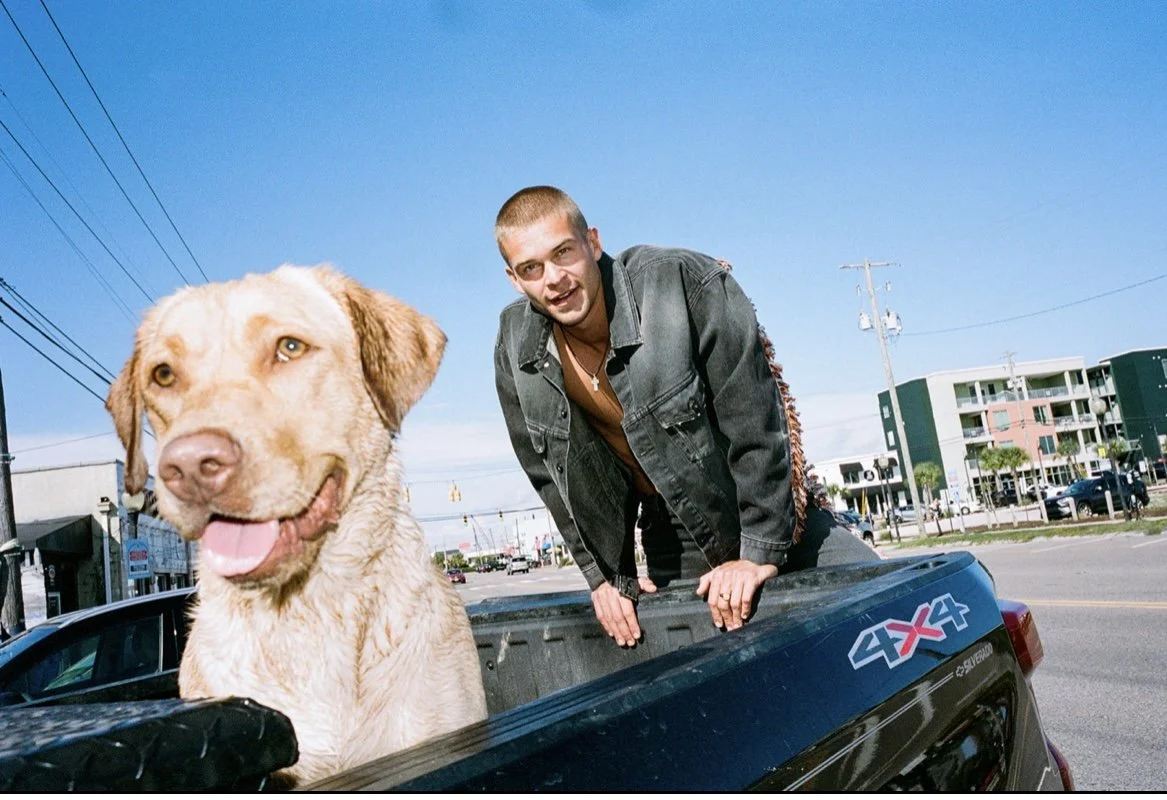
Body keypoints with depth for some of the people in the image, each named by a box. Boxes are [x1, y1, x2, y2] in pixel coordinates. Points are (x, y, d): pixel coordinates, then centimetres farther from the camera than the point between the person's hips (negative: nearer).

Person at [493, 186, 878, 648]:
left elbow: (755, 422, -21)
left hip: (771, 513, -2)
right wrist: (605, 575, 1)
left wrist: (761, 553, -19)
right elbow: (549, 476, 1)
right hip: (672, 541, 3)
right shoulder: (515, 350, -10)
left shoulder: (684, 283, -24)